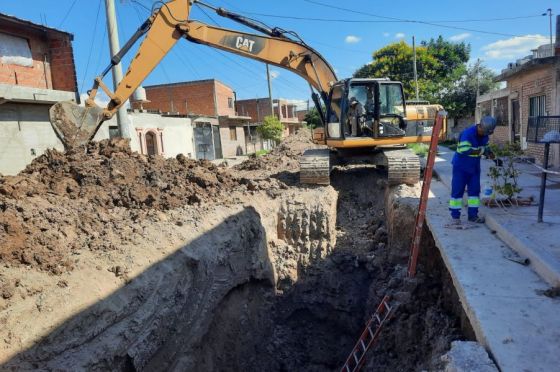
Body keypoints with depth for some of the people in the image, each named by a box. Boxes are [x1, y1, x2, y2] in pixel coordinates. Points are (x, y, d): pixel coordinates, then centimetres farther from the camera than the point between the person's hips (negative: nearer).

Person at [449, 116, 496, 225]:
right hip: (461, 166, -7)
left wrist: (489, 153, -7)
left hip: (474, 167, 8)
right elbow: (464, 150, -33)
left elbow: (485, 147, 14)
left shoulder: (484, 135, 1)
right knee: (457, 190, -4)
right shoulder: (467, 133, -24)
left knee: (474, 190, 8)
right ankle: (455, 216, 3)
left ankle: (473, 215, 17)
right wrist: (481, 150, -29)